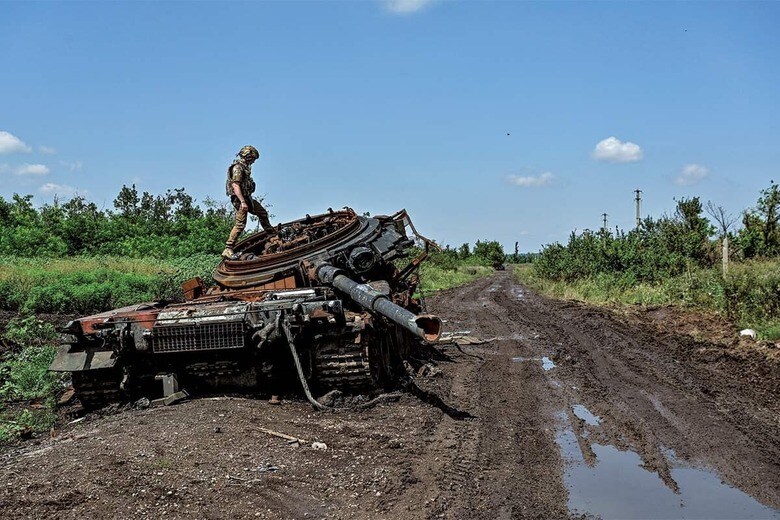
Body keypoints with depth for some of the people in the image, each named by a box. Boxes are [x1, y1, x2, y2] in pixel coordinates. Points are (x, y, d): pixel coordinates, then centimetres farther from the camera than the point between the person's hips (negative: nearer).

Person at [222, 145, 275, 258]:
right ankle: (228, 249, -16)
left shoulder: (244, 167, 15)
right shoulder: (238, 167, -16)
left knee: (263, 213, 22)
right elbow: (235, 185, -25)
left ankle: (271, 232, 43)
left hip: (247, 198, 10)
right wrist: (242, 202, -31)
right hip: (240, 199, -10)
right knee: (240, 224, -15)